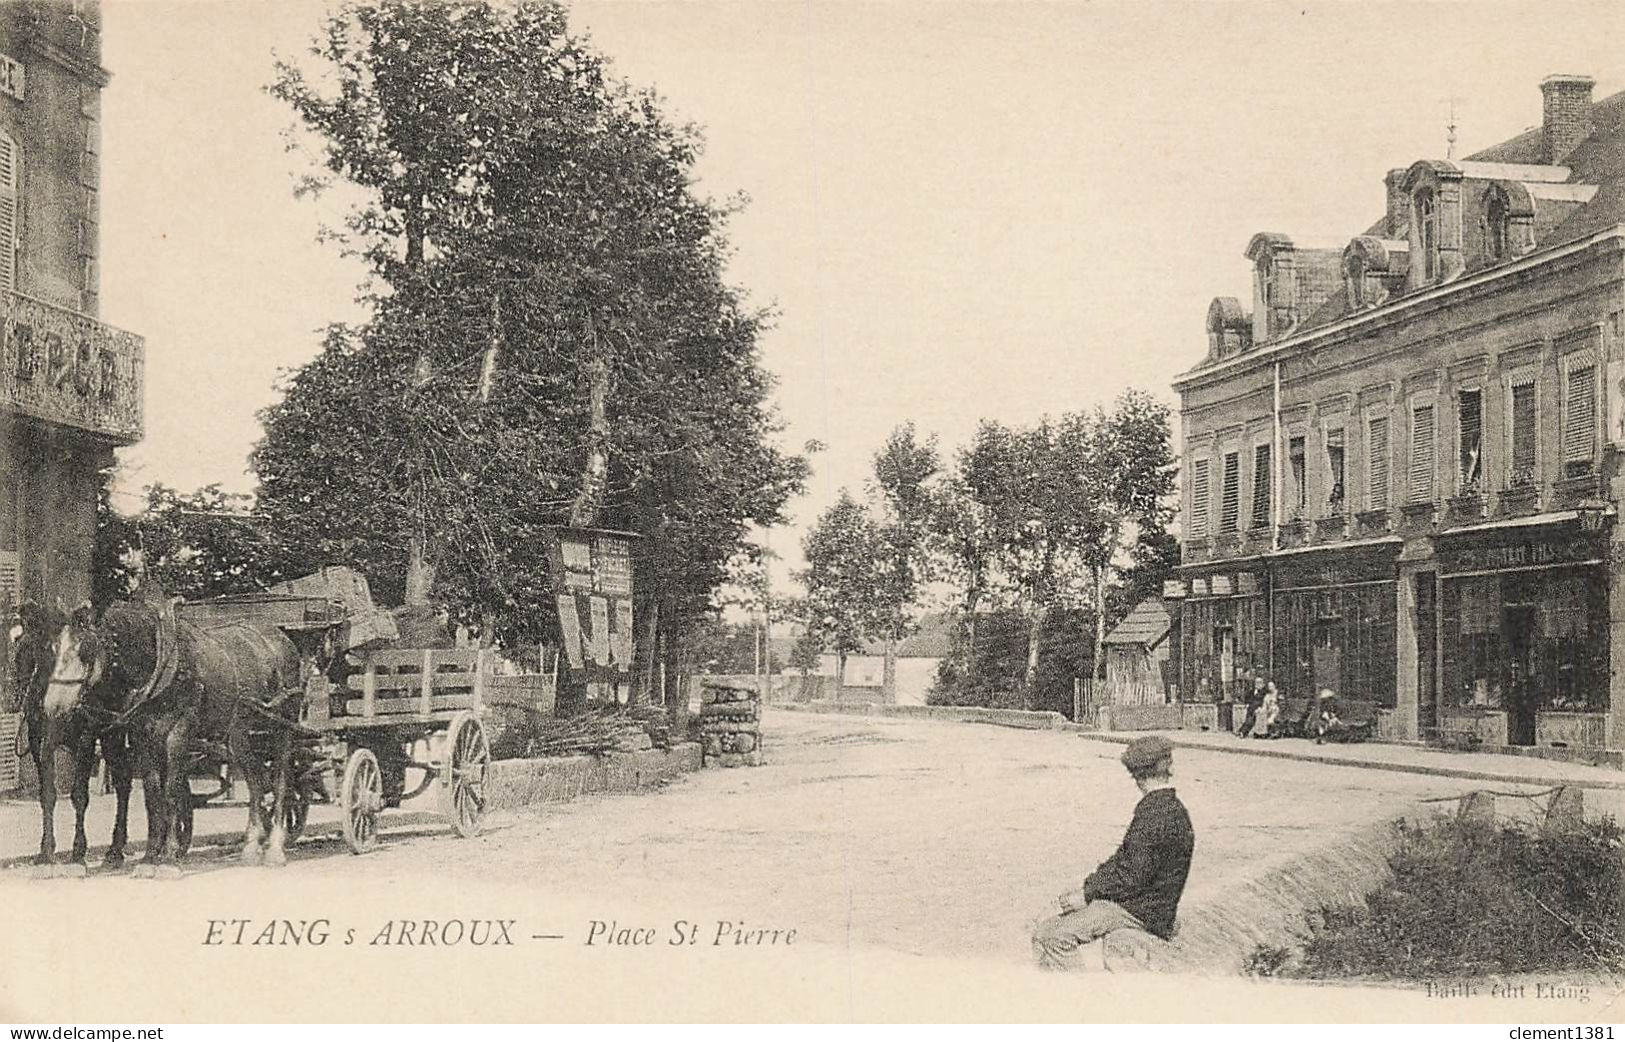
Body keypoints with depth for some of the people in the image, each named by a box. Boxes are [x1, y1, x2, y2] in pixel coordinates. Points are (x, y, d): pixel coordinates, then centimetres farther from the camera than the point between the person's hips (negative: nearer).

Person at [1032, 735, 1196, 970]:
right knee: (1043, 934, 6)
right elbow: (1122, 859, 20)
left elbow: (1134, 877, -21)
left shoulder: (1161, 814, -17)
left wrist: (1088, 894, -13)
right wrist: (1085, 888, 8)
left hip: (1142, 911, -10)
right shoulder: (1151, 808, 16)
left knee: (1059, 937, -22)